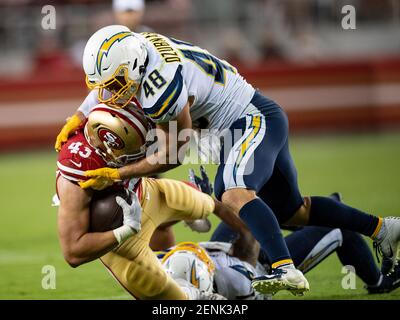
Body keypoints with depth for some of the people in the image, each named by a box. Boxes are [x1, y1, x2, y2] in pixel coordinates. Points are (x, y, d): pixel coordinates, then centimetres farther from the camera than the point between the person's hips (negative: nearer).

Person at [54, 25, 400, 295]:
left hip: (255, 121, -10)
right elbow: (104, 84, 19)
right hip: (258, 119, 10)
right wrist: (79, 117, 8)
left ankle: (286, 270, -45)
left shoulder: (161, 87, -30)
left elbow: (174, 153, -17)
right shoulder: (141, 44, -5)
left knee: (234, 193, -34)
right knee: (290, 211, 19)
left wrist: (117, 174, -15)